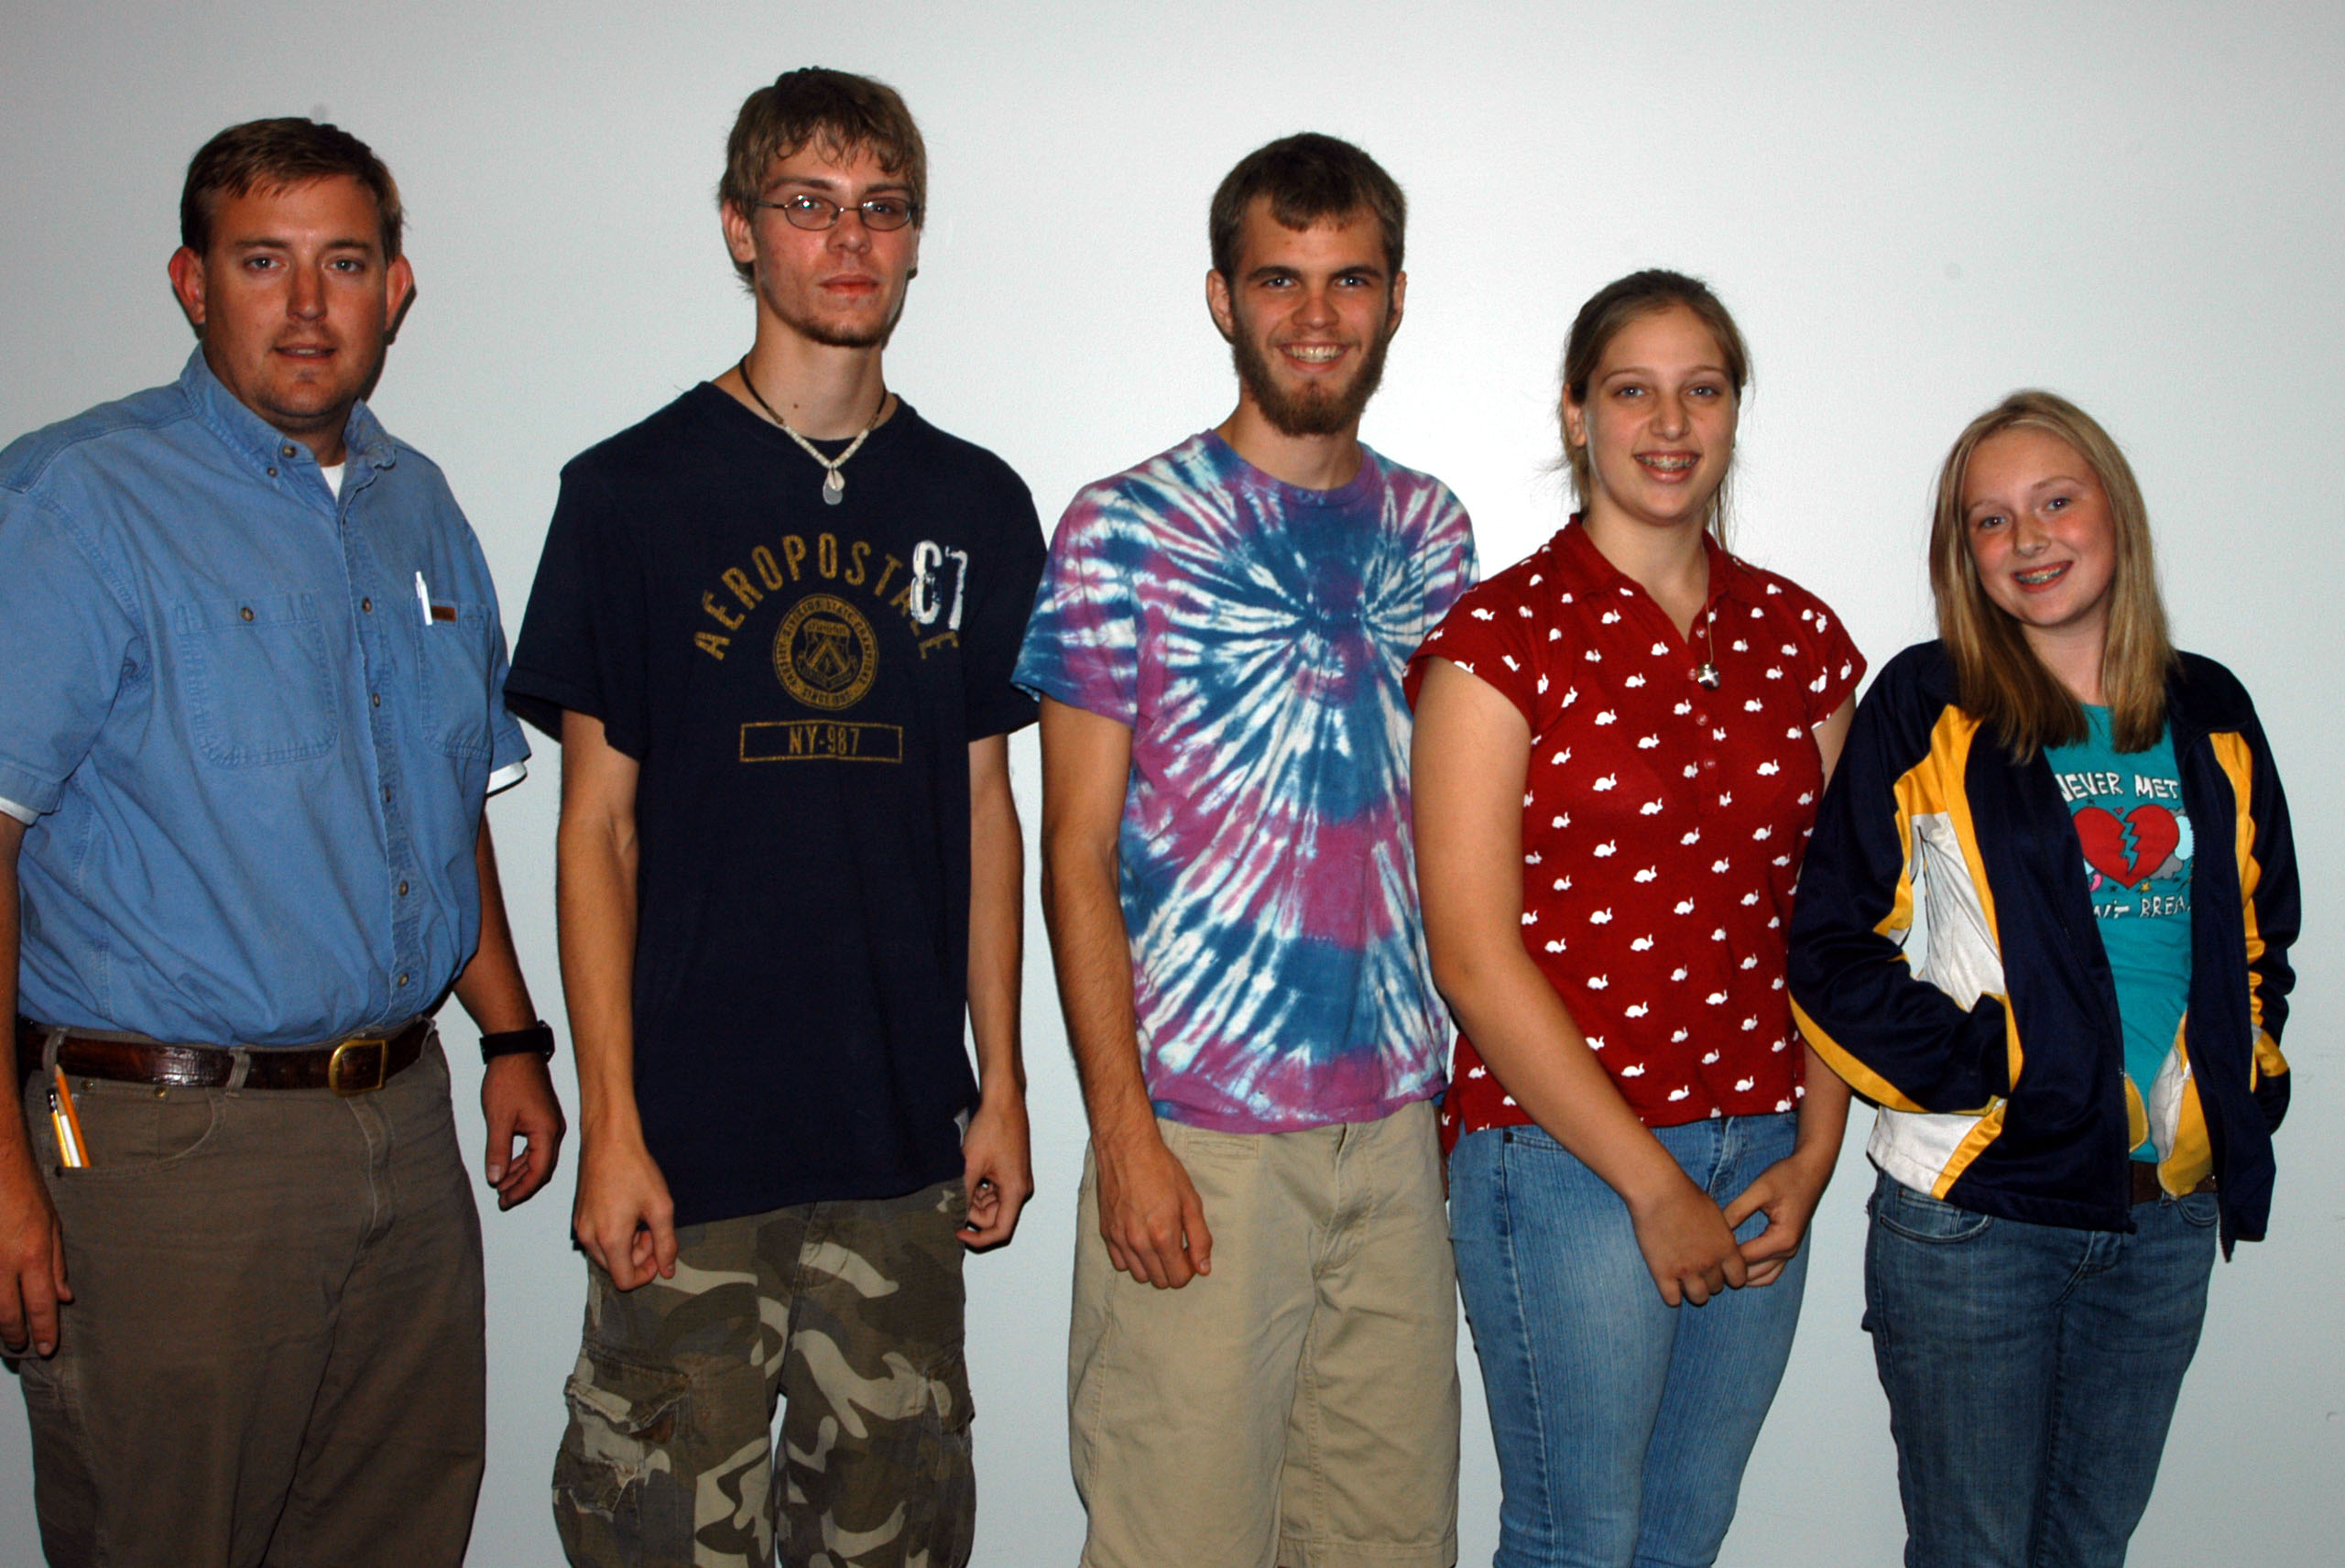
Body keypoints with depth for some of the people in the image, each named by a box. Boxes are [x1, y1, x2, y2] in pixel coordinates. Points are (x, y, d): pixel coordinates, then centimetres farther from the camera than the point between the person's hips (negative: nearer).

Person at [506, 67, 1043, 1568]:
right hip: (693, 1132, -3)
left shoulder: (978, 507, 7)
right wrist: (610, 1124, -8)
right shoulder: (631, 491, -2)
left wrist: (1002, 1085, 8)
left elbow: (985, 807, 11)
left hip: (905, 1134, 3)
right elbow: (599, 826, -3)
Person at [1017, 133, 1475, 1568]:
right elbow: (1078, 855, -6)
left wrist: (1458, 1072, 10)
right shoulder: (1126, 533, -5)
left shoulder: (1433, 532, 9)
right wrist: (1122, 1130, -12)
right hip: (1201, 1123, -4)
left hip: (1401, 1119, 5)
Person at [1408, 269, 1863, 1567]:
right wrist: (1651, 1180, -12)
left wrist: (1816, 1147, 1)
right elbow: (1473, 952, -13)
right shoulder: (1504, 633, -8)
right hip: (1563, 1153, -5)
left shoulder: (1797, 635, 8)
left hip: (1760, 1150, 5)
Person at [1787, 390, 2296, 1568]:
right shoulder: (1926, 710, -5)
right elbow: (1832, 952, -8)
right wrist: (1984, 1070, -15)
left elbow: (2260, 937, 19)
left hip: (2169, 1213, 5)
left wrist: (2247, 1097, 6)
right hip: (1972, 1213, -4)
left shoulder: (2211, 718, 9)